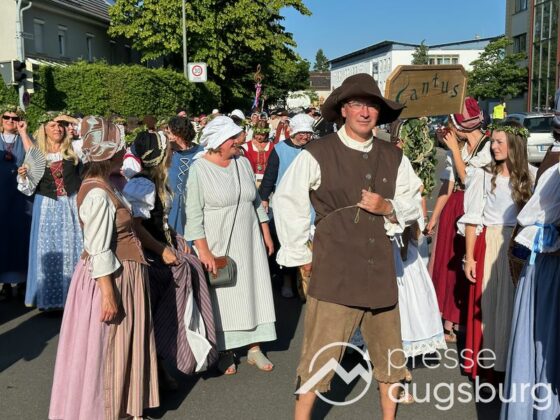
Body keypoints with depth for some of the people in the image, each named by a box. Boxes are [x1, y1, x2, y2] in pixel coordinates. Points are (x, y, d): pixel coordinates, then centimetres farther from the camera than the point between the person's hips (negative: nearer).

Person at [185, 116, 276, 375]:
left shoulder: (243, 163, 5)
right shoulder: (199, 169, -11)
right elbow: (194, 214, -12)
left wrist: (266, 234, 12)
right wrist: (204, 251, -17)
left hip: (249, 241, 5)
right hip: (218, 243, -5)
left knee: (253, 290, 7)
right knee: (222, 296, 3)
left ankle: (254, 348, 19)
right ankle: (225, 352, 18)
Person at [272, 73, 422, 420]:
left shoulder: (394, 158, 7)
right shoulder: (316, 154, -7)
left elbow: (412, 208, 13)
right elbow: (286, 203, -2)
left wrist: (388, 208, -8)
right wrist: (300, 255, -1)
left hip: (381, 270, 5)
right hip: (334, 272, -5)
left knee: (390, 353, 17)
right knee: (320, 356, -1)